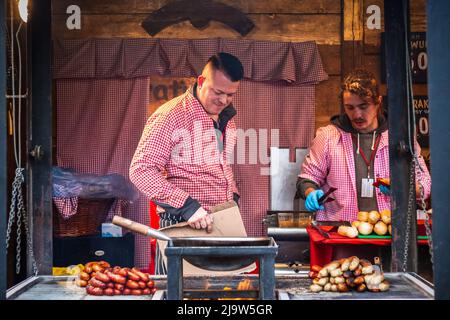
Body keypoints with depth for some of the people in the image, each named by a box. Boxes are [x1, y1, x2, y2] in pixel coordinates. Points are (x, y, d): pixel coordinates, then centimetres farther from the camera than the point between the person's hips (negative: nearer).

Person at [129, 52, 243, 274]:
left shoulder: (226, 119, 14)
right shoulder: (170, 116, -12)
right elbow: (141, 170, -18)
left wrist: (233, 196, 12)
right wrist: (187, 206, -24)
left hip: (222, 223, 7)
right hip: (182, 226, -7)